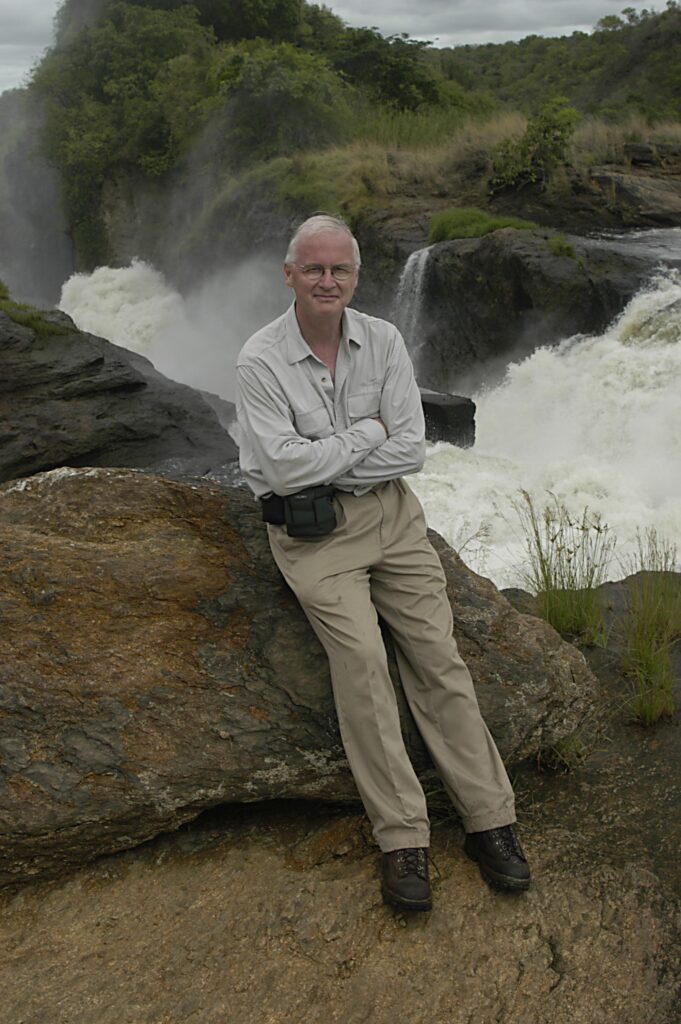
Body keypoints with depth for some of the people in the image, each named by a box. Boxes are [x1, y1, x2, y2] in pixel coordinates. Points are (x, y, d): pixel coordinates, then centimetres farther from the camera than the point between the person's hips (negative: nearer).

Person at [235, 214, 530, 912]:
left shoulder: (383, 342, 2)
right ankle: (402, 841, -13)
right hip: (310, 533, -3)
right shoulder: (260, 361, -8)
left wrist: (320, 461, -10)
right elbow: (285, 468, -18)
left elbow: (411, 450, -4)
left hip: (388, 512, 4)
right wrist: (367, 434, -9)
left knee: (437, 654, -6)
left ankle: (489, 820, 1)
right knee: (361, 657, -20)